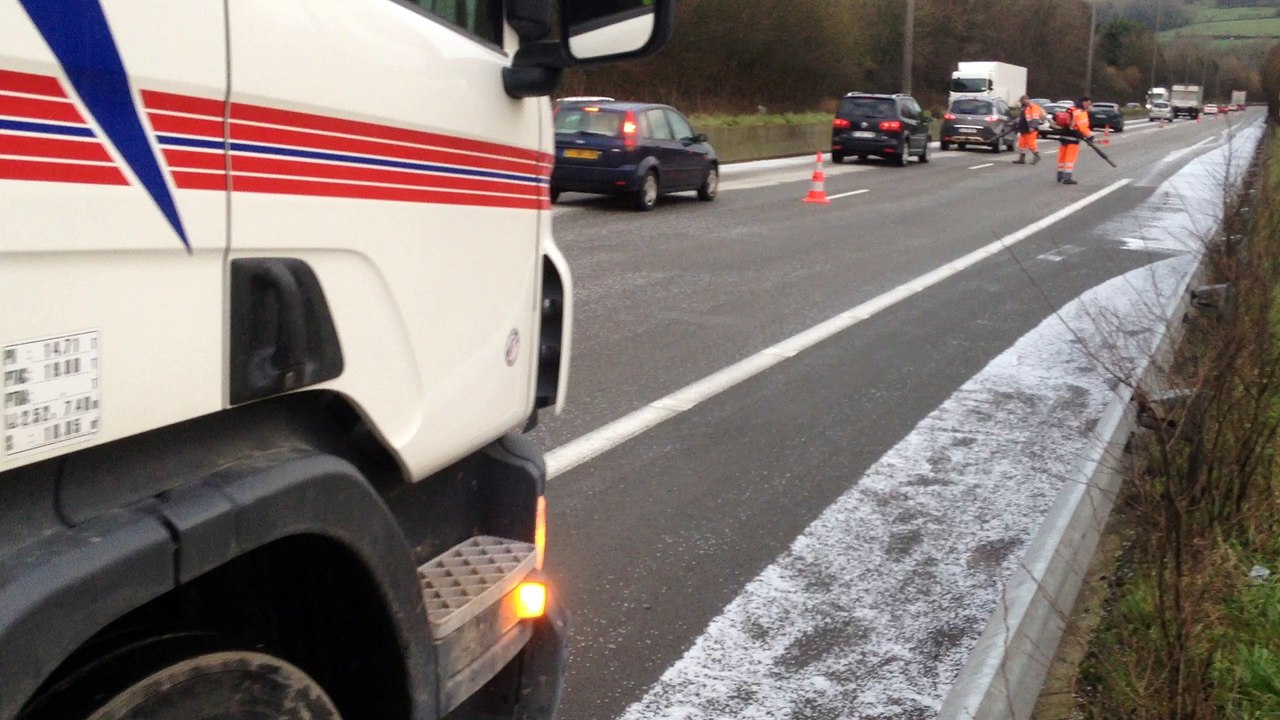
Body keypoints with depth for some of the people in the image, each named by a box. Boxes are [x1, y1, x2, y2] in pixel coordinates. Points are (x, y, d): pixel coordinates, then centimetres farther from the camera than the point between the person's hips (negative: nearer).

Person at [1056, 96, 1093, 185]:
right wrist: (1089, 135, -19)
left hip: (1063, 136, 9)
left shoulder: (1071, 110, 17)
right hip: (1072, 137, -9)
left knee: (1062, 157, 14)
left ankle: (1060, 176, 24)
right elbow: (1083, 126, -22)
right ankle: (1067, 178, -9)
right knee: (1070, 158, -6)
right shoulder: (1081, 113, -11)